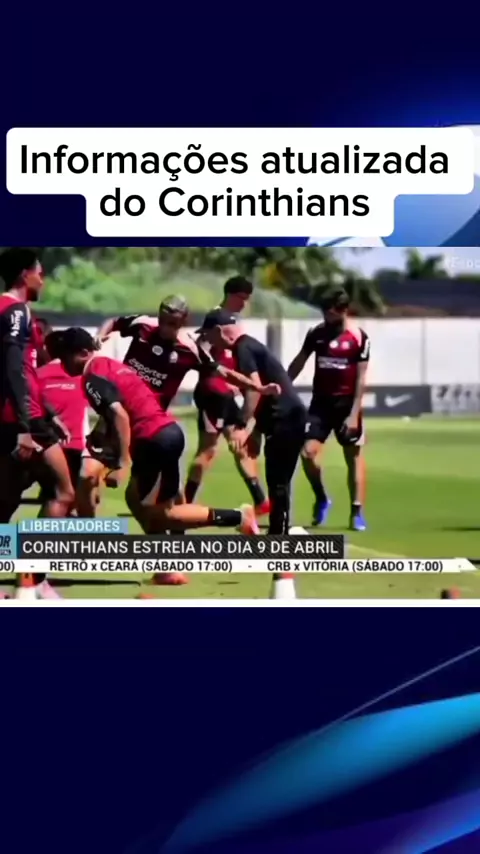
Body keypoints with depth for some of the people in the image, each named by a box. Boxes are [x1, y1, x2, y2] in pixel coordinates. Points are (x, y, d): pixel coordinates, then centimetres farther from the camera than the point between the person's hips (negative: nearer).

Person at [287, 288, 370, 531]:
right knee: (308, 452, -8)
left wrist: (354, 413, -13)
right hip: (321, 402, 3)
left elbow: (360, 378, -9)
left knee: (353, 456, 2)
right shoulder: (316, 333, 0)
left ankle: (357, 512, 8)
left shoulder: (359, 337, -9)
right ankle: (321, 499, 15)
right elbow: (299, 362, 12)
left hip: (346, 403, -3)